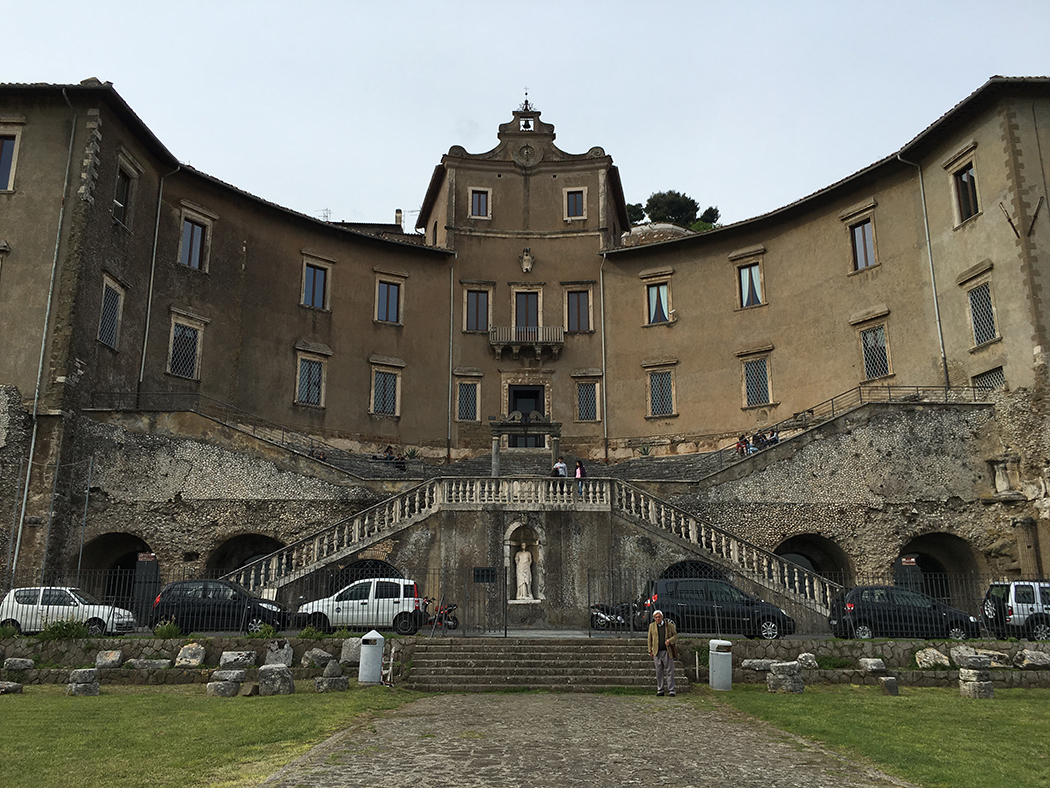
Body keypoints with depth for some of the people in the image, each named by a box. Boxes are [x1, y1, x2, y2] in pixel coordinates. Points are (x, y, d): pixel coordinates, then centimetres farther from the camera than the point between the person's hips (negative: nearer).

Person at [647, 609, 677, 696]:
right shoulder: (652, 626, 10)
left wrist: (670, 640, -11)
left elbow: (676, 636, 9)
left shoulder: (669, 625, 5)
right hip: (657, 652, 2)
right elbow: (650, 639, 14)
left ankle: (671, 691, 4)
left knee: (669, 672, -1)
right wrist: (650, 651, 8)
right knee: (659, 672, 5)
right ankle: (660, 690, 13)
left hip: (667, 652, -2)